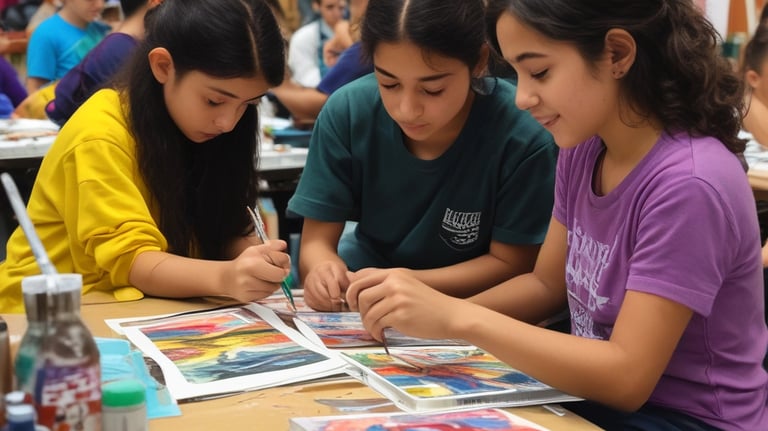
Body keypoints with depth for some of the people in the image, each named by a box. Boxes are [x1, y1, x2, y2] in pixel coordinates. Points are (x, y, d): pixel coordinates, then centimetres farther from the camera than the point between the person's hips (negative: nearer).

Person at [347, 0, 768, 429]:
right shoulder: (583, 149, -2)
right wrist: (438, 309, -8)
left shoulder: (688, 185, -25)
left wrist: (460, 319, -27)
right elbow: (547, 283, 9)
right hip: (601, 395, 6)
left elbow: (626, 377, -26)